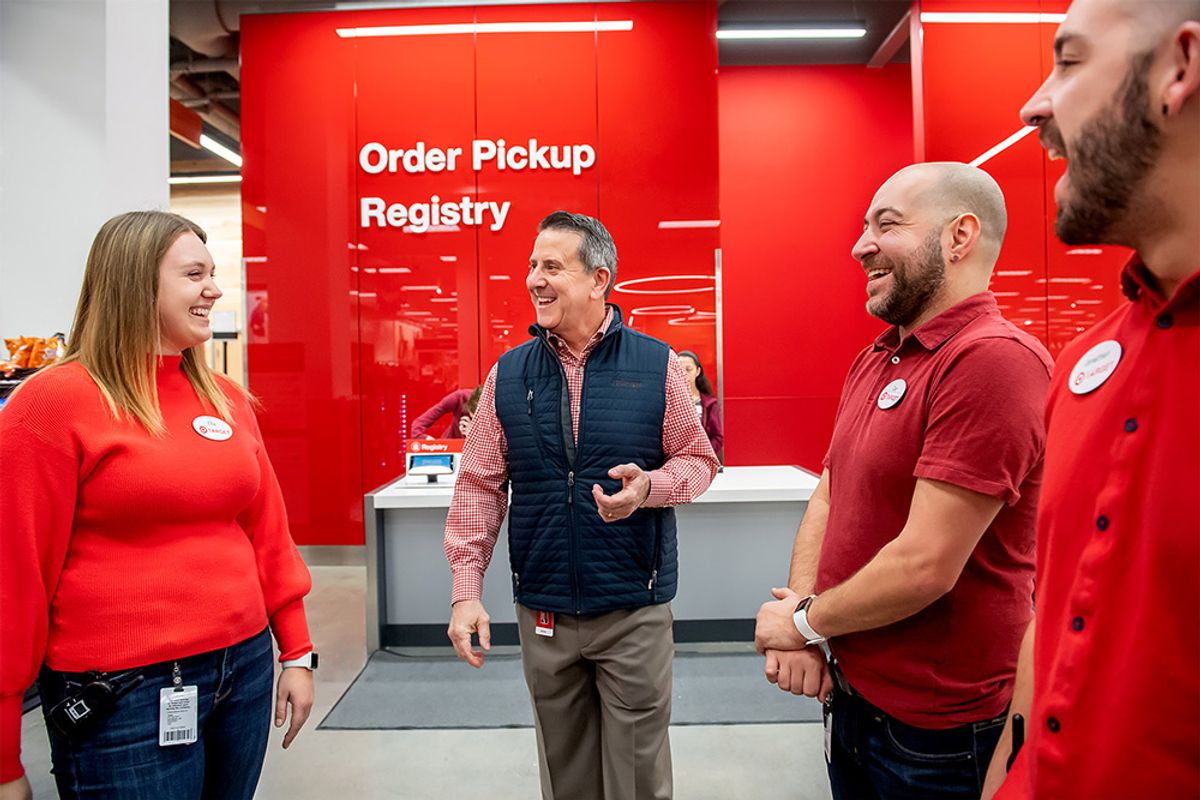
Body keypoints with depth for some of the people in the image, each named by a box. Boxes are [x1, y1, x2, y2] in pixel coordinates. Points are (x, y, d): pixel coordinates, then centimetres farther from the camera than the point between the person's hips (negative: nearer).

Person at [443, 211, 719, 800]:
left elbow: (699, 459, 1)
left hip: (635, 610, -2)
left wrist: (649, 485, -20)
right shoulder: (508, 373, -1)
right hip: (543, 614, 2)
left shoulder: (655, 364, -6)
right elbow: (480, 485, 0)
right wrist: (466, 590, -4)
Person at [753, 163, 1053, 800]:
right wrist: (799, 623, -7)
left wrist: (805, 622, -11)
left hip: (935, 729, -7)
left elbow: (925, 566, -27)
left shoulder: (994, 358, -23)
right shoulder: (873, 359, 6)